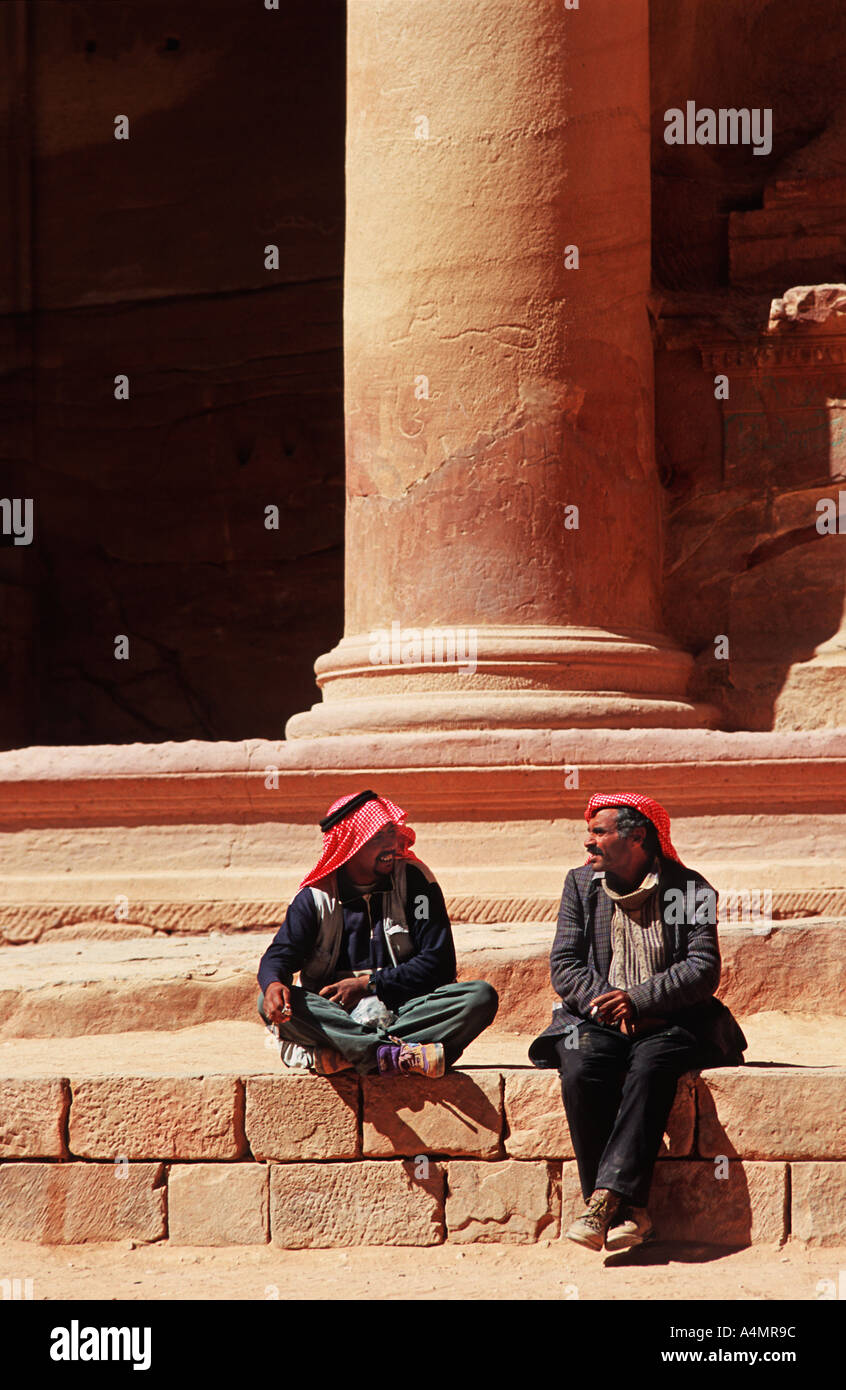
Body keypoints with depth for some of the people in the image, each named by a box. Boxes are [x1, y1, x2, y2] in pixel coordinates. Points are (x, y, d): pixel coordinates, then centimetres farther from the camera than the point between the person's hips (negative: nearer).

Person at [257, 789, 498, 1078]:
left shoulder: (414, 879, 5)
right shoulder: (317, 896, 5)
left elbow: (439, 962, 0)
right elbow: (280, 954, -6)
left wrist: (369, 984, -11)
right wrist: (274, 984, -31)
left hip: (405, 1009, 1)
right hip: (336, 1015, 0)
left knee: (481, 996, -26)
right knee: (270, 1003, -28)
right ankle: (399, 1054, -42)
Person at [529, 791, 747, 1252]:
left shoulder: (690, 889, 3)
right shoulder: (581, 884, 13)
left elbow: (704, 969, -7)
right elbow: (563, 965, 6)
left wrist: (637, 1000, -19)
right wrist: (605, 1005, -12)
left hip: (670, 1021, -2)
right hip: (598, 1019, 2)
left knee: (649, 1070, -35)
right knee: (581, 1073, -31)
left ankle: (604, 1200, -41)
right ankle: (628, 1209, -30)